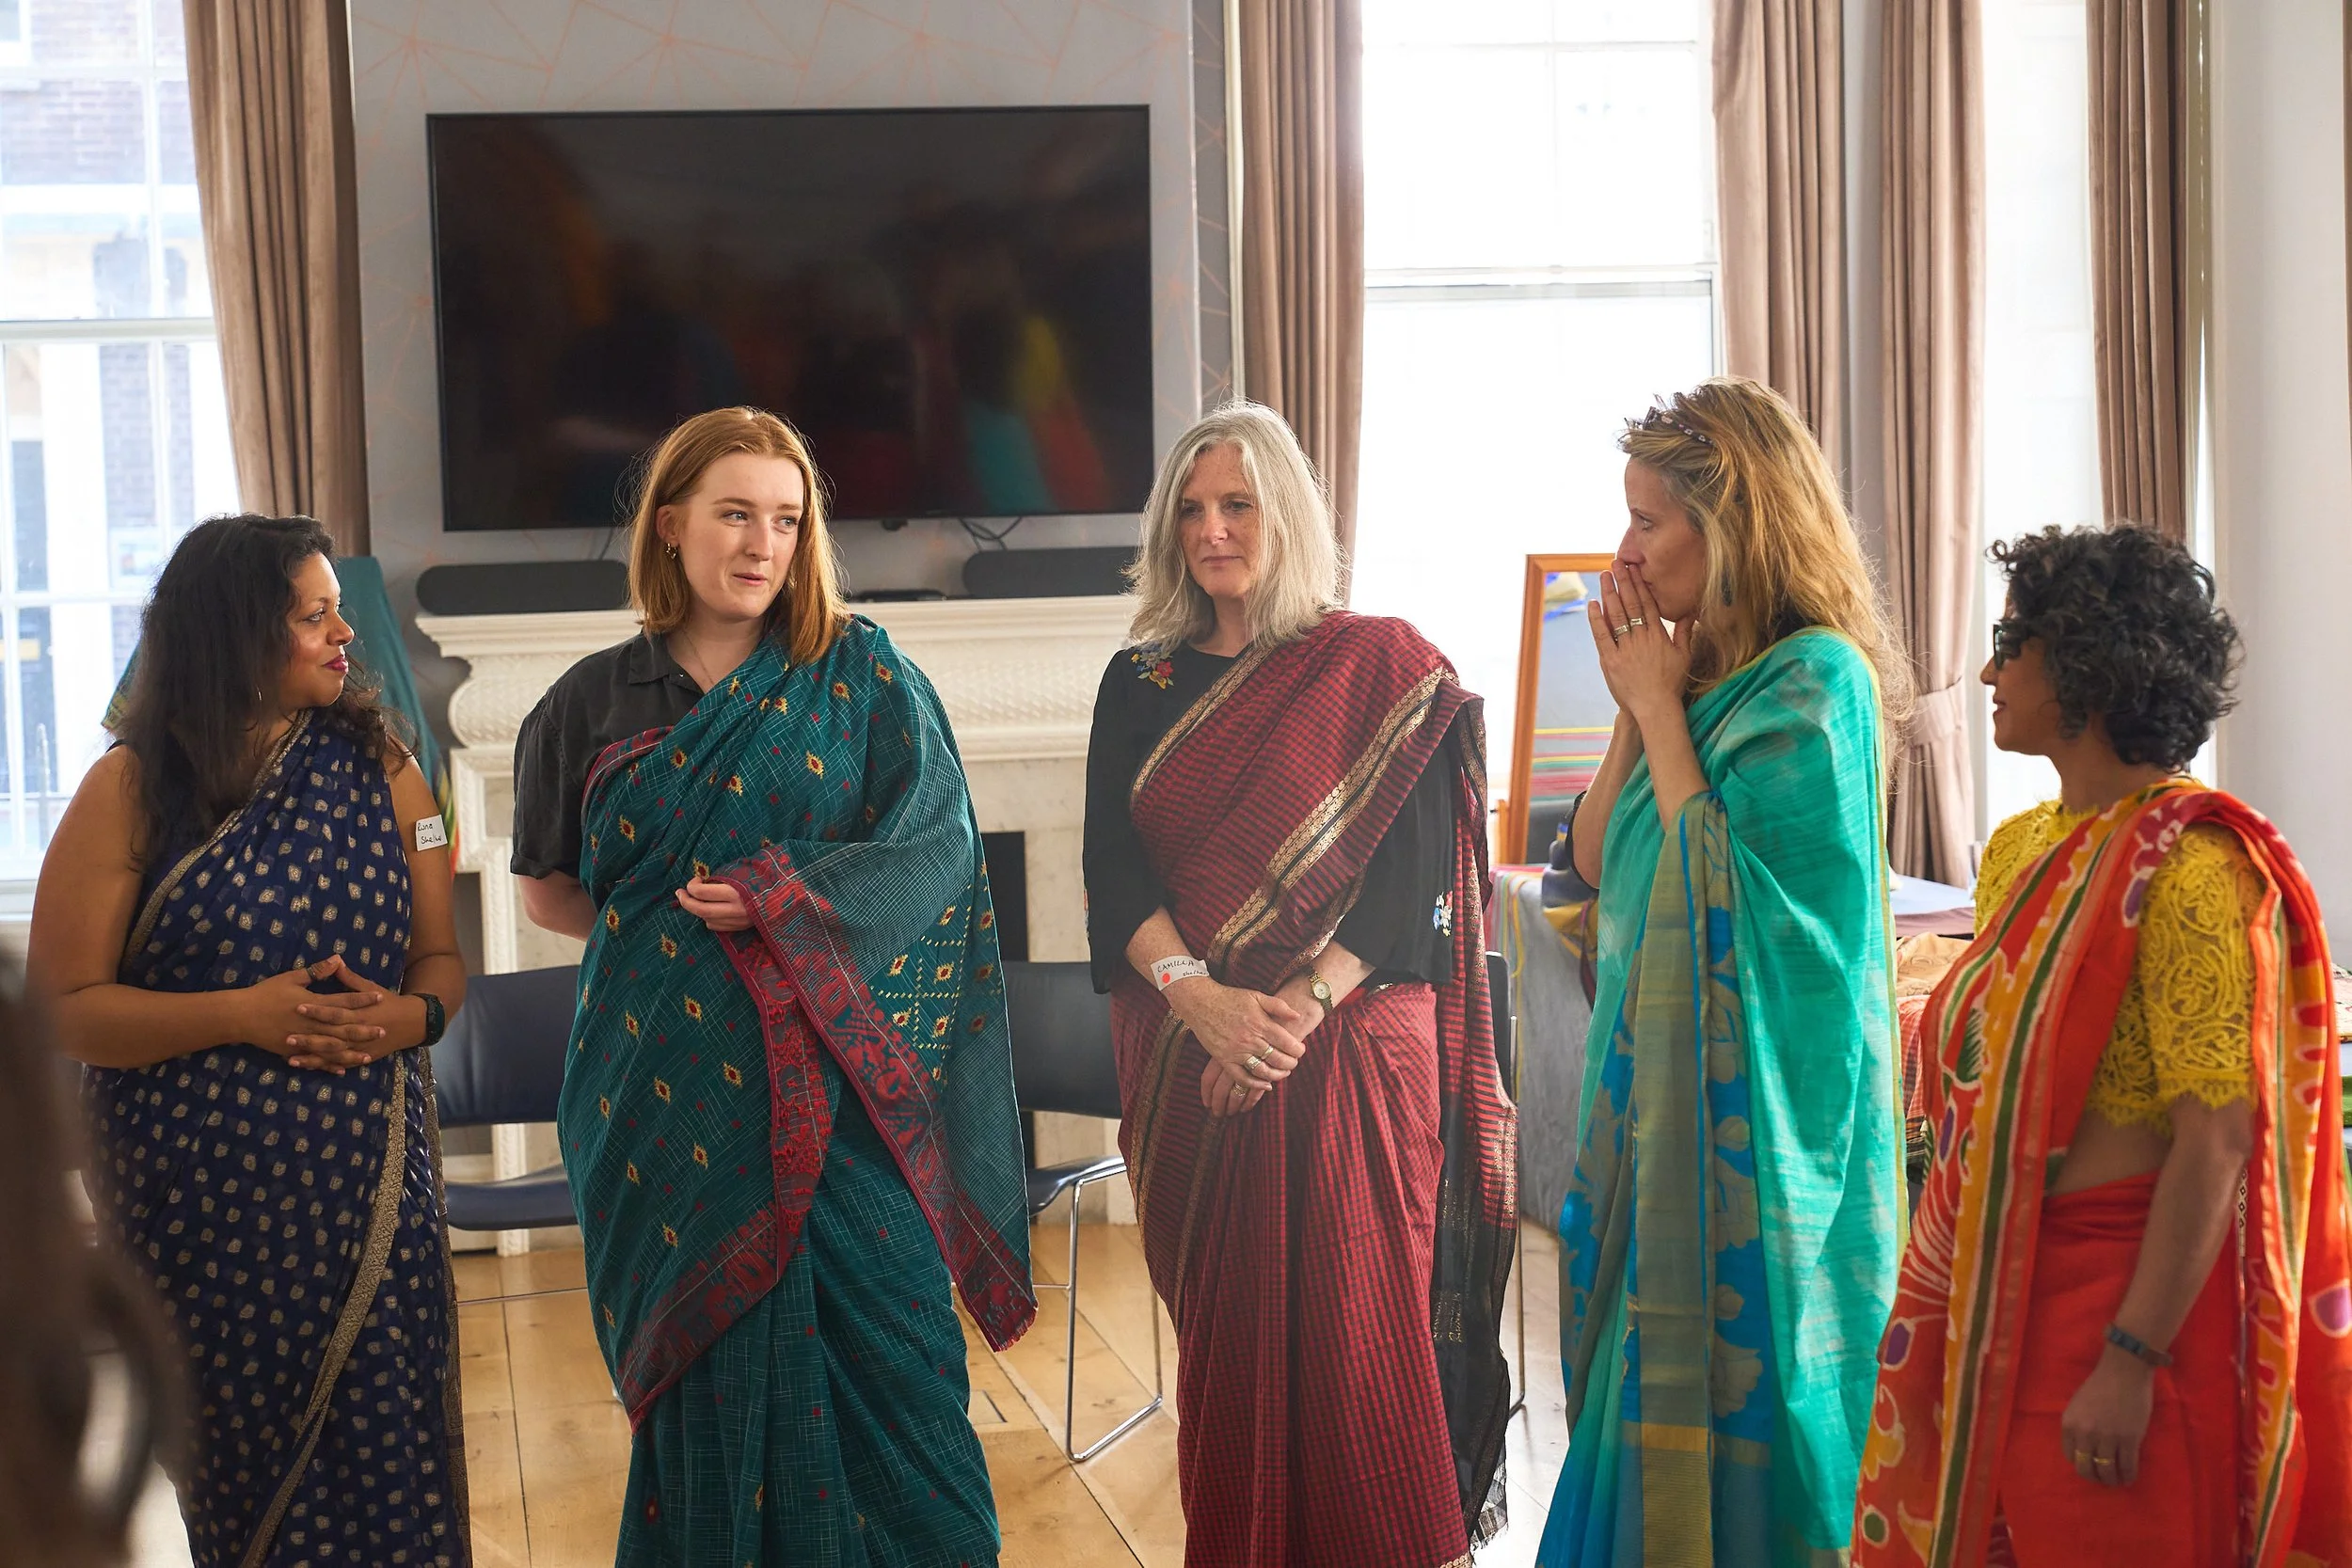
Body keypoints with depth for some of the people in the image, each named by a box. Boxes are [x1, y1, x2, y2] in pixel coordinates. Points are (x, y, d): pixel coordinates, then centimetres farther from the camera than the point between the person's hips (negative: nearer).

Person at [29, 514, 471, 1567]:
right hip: (203, 1196, -2)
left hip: (368, 1183, 2)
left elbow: (440, 958, 10)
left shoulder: (376, 768, 6)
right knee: (241, 1469, 4)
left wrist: (410, 1015, -12)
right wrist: (243, 1015, -18)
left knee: (387, 1462, -1)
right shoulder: (131, 789, -4)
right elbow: (61, 1008, -7)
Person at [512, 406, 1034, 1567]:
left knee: (878, 1348, -1)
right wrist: (664, 931, 1)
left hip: (833, 1070, -1)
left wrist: (783, 902, -16)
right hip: (673, 1078, 1)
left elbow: (938, 843, -5)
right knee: (704, 1369, 5)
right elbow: (548, 890, 16)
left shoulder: (860, 676, 3)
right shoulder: (599, 701, 8)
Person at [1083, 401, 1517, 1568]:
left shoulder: (1382, 671, -1)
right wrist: (1199, 995, -16)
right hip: (1192, 1060, 3)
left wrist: (1300, 1005, -19)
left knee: (1355, 1328, -3)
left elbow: (1414, 872, -8)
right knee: (1223, 1326, 8)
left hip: (1352, 1050, -3)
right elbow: (1112, 868, 1)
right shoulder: (1141, 684, 10)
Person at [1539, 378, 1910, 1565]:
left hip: (1754, 1093, -8)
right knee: (1646, 1382, 14)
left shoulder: (1818, 678, -14)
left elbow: (1712, 878, -19)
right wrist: (1637, 705, 0)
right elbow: (1597, 861, 9)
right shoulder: (1702, 674, 10)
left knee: (1723, 1377, 0)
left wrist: (1661, 704, -10)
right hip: (1661, 1069, 8)